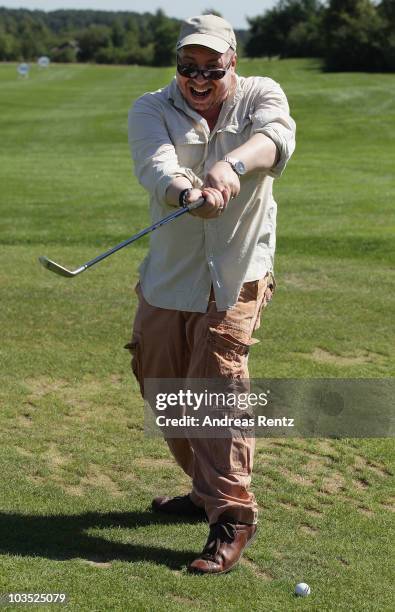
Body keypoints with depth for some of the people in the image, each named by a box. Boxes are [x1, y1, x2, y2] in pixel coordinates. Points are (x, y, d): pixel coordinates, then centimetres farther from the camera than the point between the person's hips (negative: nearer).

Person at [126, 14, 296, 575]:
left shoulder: (261, 95, -2)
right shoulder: (151, 110, -2)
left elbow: (276, 136, -26)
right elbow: (156, 166, -23)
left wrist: (232, 164, -48)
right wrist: (188, 191, -46)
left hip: (235, 275, -4)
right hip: (167, 275, 4)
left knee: (217, 381, -15)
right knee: (161, 383, 12)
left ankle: (232, 516, -9)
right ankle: (207, 490, 31)